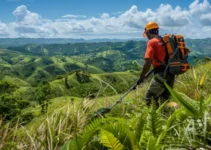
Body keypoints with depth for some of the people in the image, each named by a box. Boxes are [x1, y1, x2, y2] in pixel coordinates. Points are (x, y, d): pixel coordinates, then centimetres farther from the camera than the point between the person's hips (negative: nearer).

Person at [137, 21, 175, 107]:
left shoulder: (152, 42, -7)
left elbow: (148, 61, -14)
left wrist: (142, 76, -7)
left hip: (161, 74, -8)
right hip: (171, 74, 8)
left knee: (149, 97, -1)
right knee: (164, 98, 19)